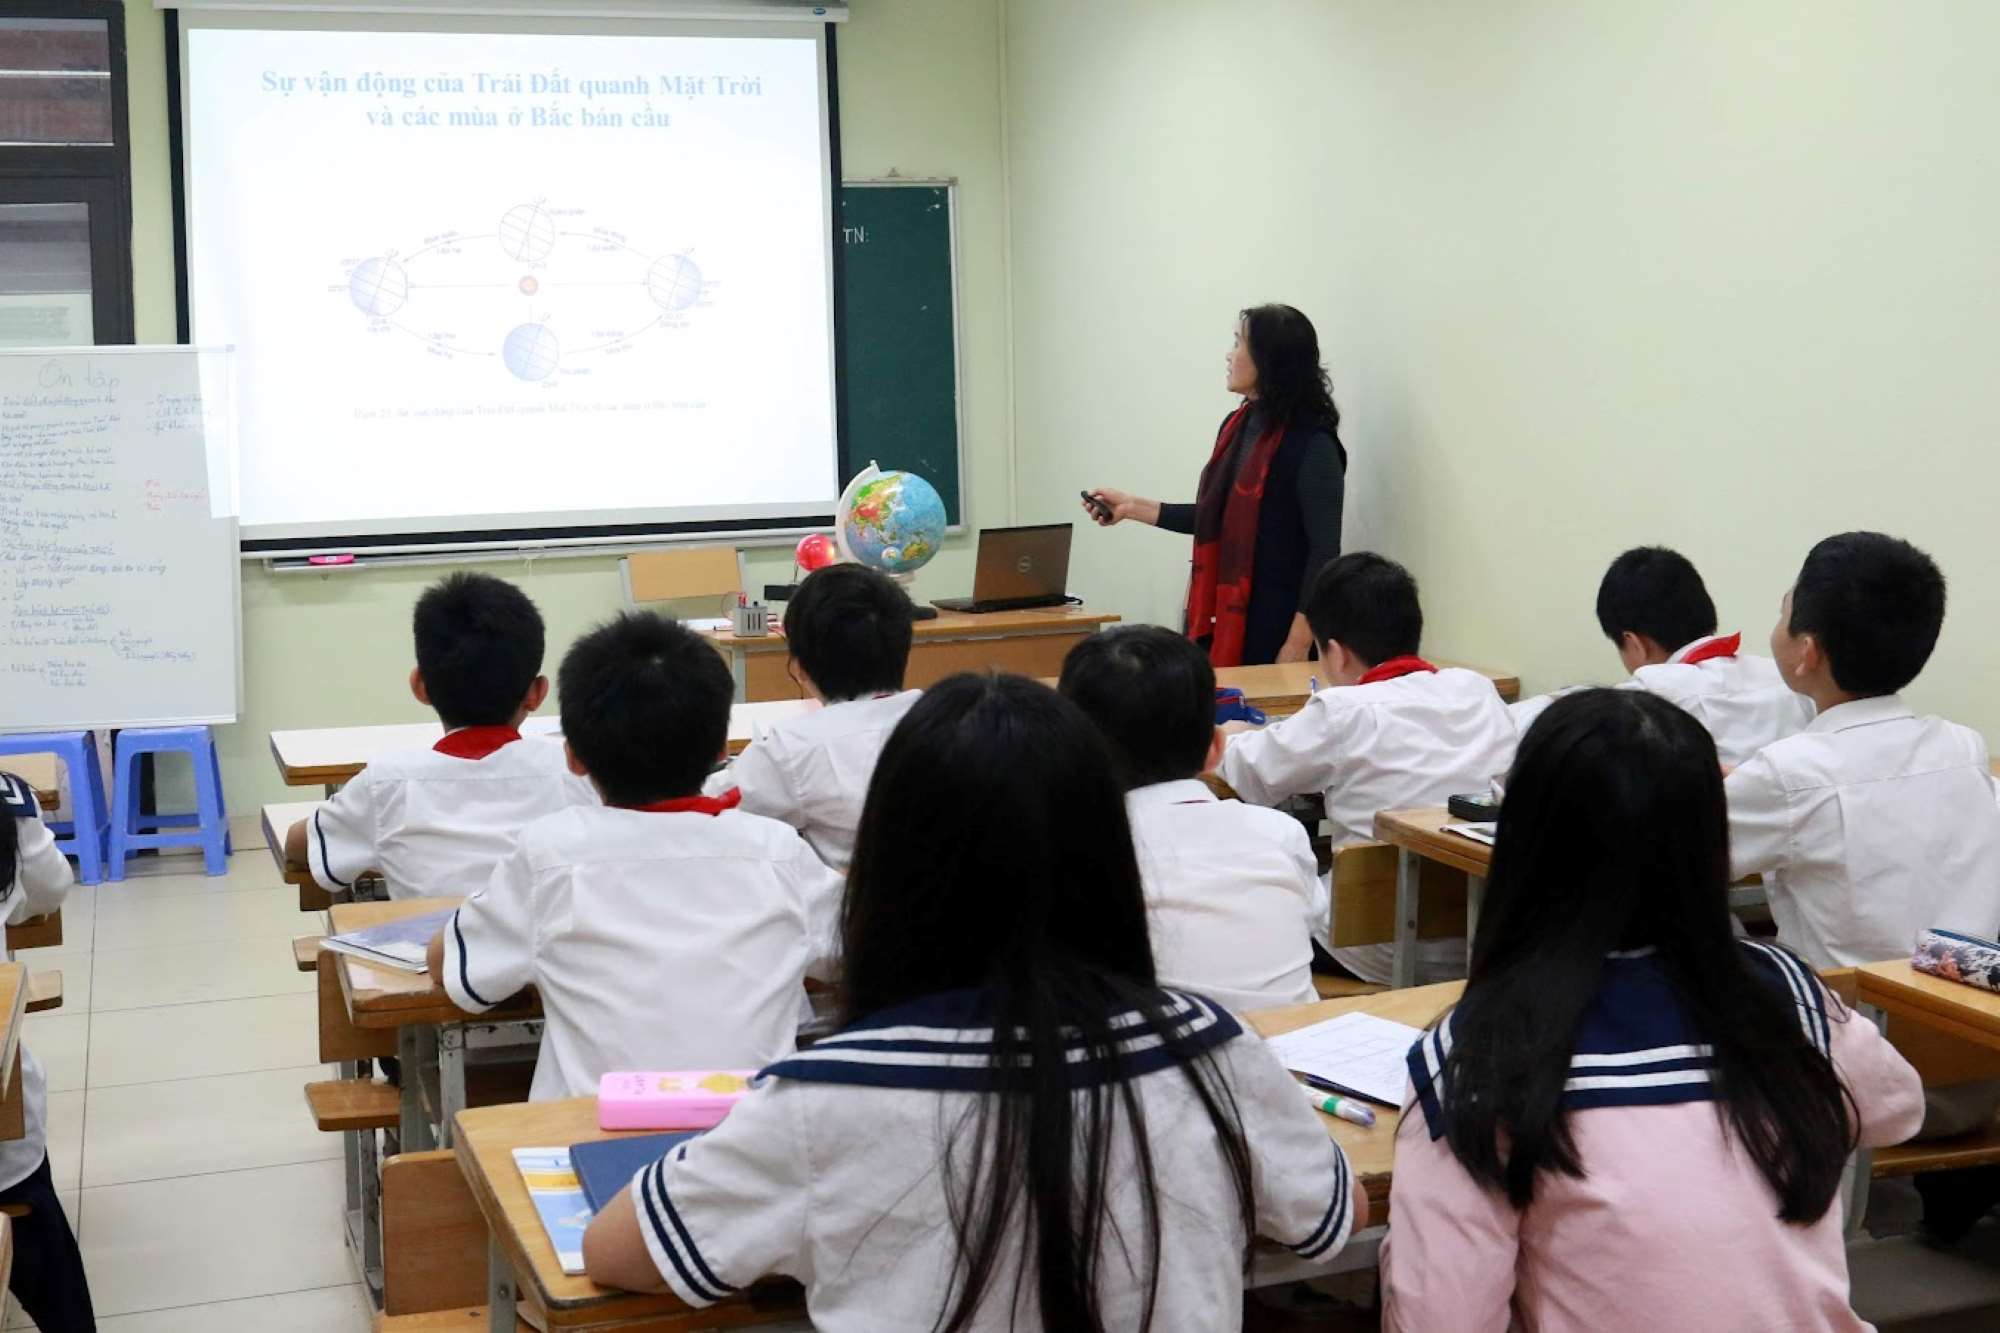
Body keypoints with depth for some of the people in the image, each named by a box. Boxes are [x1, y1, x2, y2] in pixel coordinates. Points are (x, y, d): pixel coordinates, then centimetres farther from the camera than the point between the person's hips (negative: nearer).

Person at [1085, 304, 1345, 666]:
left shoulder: (1311, 442, -13)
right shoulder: (1236, 426, 10)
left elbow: (1324, 550, -16)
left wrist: (1299, 643, -20)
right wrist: (1132, 507, 16)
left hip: (1275, 625, -7)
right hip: (1224, 619, 7)